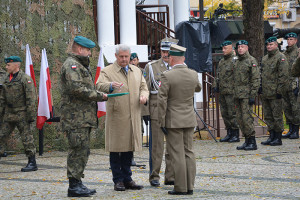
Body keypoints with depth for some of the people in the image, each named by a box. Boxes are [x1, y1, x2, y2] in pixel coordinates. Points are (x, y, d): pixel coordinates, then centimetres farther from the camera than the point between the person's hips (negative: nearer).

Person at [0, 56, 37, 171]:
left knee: (27, 139, -3)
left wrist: (31, 116, -17)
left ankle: (32, 163, 3)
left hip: (22, 115, -7)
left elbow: (31, 98, -13)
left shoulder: (26, 79, -9)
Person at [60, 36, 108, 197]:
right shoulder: (71, 65, -11)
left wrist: (99, 96, 13)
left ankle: (77, 184, 17)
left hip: (84, 117, 11)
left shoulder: (80, 66, 24)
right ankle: (74, 186, -7)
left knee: (82, 152, 12)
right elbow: (76, 88, -22)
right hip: (76, 118, -11)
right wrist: (99, 96, -16)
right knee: (78, 151, -10)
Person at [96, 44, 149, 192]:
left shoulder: (136, 71, 17)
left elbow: (143, 87, 20)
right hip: (116, 117, -5)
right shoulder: (107, 71, -1)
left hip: (133, 117, 5)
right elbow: (99, 85, -17)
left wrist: (143, 95, -4)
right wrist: (111, 85, -38)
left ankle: (127, 179, 17)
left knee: (129, 149, 9)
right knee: (116, 149, -2)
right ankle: (118, 180, 5)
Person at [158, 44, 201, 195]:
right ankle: (190, 186, 11)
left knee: (177, 154, -2)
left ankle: (180, 187, -1)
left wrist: (162, 122, -8)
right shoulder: (193, 75, 1)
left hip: (173, 121, -5)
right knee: (188, 153, 10)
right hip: (189, 120, 5)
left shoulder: (167, 76, -14)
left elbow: (162, 100, -14)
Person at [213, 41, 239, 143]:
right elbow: (218, 75, 25)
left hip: (231, 92, -8)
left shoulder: (235, 60, -8)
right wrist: (215, 85, 12)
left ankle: (236, 135, -1)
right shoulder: (221, 62, 18)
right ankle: (229, 134, 19)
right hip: (222, 92, 8)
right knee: (225, 114, 11)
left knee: (232, 113, -6)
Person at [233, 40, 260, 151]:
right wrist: (234, 94, 18)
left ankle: (252, 142, -7)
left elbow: (255, 79, -11)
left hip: (246, 95, -8)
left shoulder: (251, 61, -6)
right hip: (238, 95, 8)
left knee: (247, 118, -12)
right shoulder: (237, 62, 18)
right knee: (240, 118, 6)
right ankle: (247, 141, 12)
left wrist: (253, 95, -17)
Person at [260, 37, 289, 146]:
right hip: (265, 94, 8)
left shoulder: (281, 58, -8)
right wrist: (260, 87, 18)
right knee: (268, 116, 11)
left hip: (275, 93, -8)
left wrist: (280, 91, -16)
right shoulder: (264, 58, 18)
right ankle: (272, 136, 18)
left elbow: (283, 76, -13)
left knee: (277, 116, -3)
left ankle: (278, 138, 3)